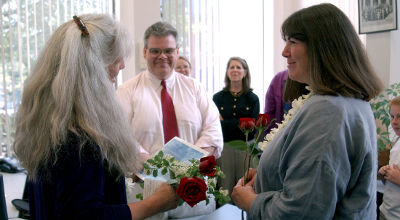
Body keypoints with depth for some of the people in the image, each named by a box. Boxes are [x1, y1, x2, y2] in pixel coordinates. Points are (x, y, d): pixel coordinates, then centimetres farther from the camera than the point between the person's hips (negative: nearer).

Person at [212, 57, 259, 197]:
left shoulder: (252, 98, 5)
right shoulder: (218, 97, 6)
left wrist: (225, 123, -6)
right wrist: (240, 123, -9)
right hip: (224, 148, 0)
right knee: (224, 191, 3)